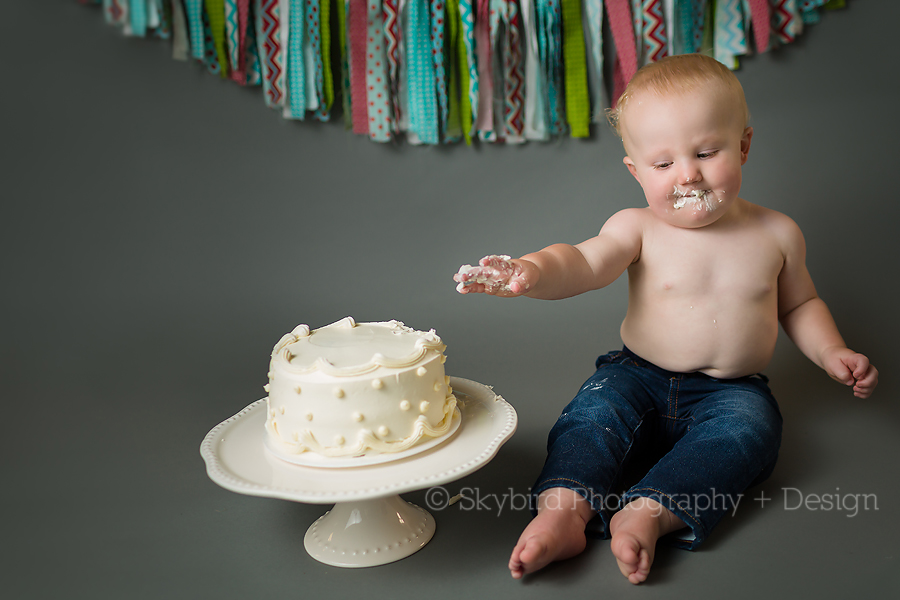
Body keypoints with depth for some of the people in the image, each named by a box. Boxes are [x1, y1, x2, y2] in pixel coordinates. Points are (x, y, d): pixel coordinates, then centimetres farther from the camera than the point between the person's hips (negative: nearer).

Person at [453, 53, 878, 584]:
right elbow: (584, 264, -25)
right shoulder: (638, 229, -5)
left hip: (731, 391, 1)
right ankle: (563, 509, -36)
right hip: (639, 378, -1)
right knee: (593, 411, -28)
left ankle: (649, 513, -39)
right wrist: (532, 271, -47)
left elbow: (799, 304, 20)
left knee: (747, 429, -30)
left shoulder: (776, 233, 3)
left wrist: (831, 352, 3)